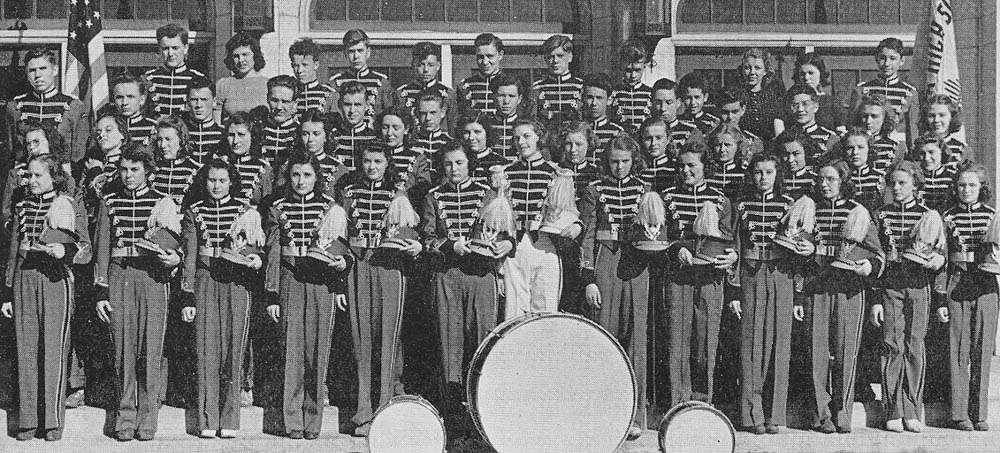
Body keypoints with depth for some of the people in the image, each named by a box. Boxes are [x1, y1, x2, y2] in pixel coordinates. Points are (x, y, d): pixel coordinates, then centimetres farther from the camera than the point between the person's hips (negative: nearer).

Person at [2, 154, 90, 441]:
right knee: (26, 350, 2)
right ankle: (28, 421, 7)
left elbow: (86, 251, -2)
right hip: (24, 279, 4)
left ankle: (53, 421, 1)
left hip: (56, 279, -4)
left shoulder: (70, 205, 1)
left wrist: (66, 251, -24)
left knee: (54, 349, -5)